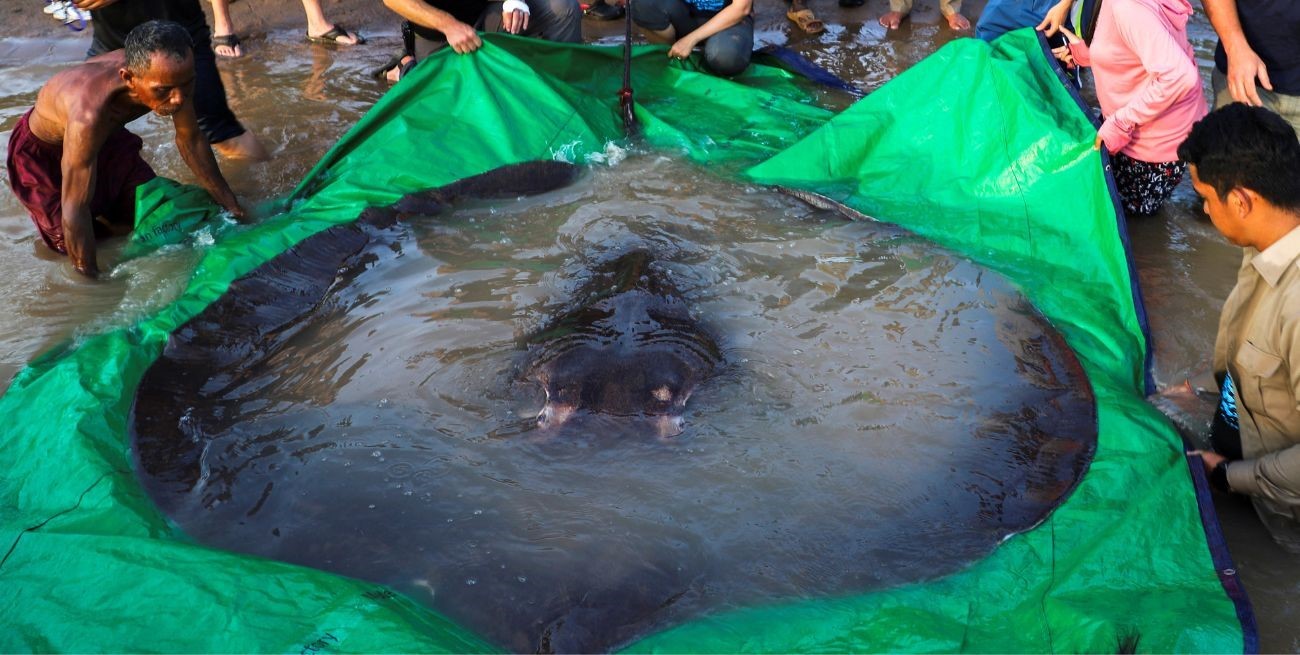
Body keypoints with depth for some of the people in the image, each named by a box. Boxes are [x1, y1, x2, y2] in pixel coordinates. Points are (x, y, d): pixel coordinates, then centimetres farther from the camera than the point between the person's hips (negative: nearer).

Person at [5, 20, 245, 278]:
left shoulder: (165, 75, -29)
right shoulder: (90, 113, -47)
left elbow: (191, 140, -9)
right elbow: (74, 210, -39)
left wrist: (228, 202, -1)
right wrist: (91, 277, -34)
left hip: (106, 135, 5)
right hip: (41, 151, -5)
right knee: (73, 244, -5)